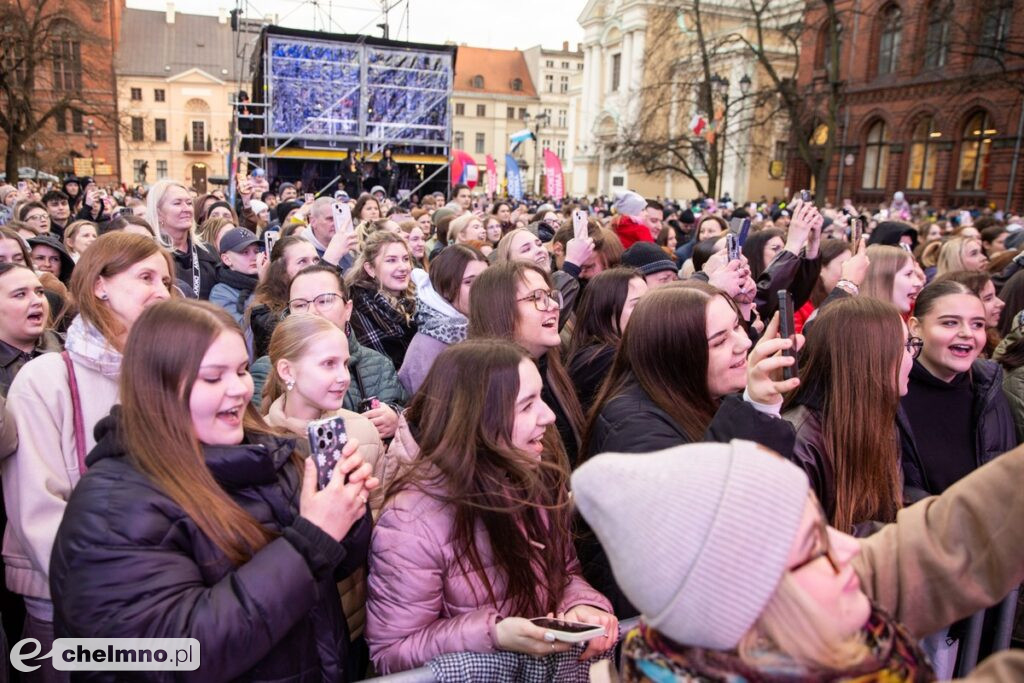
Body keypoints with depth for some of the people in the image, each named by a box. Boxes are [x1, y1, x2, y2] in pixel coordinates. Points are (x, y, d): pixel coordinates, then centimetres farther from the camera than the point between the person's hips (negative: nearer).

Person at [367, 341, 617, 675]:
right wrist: (494, 635, -27)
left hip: (551, 659, 4)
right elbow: (391, 654, -15)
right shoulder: (411, 522, -23)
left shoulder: (538, 477, -6)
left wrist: (581, 606, -14)